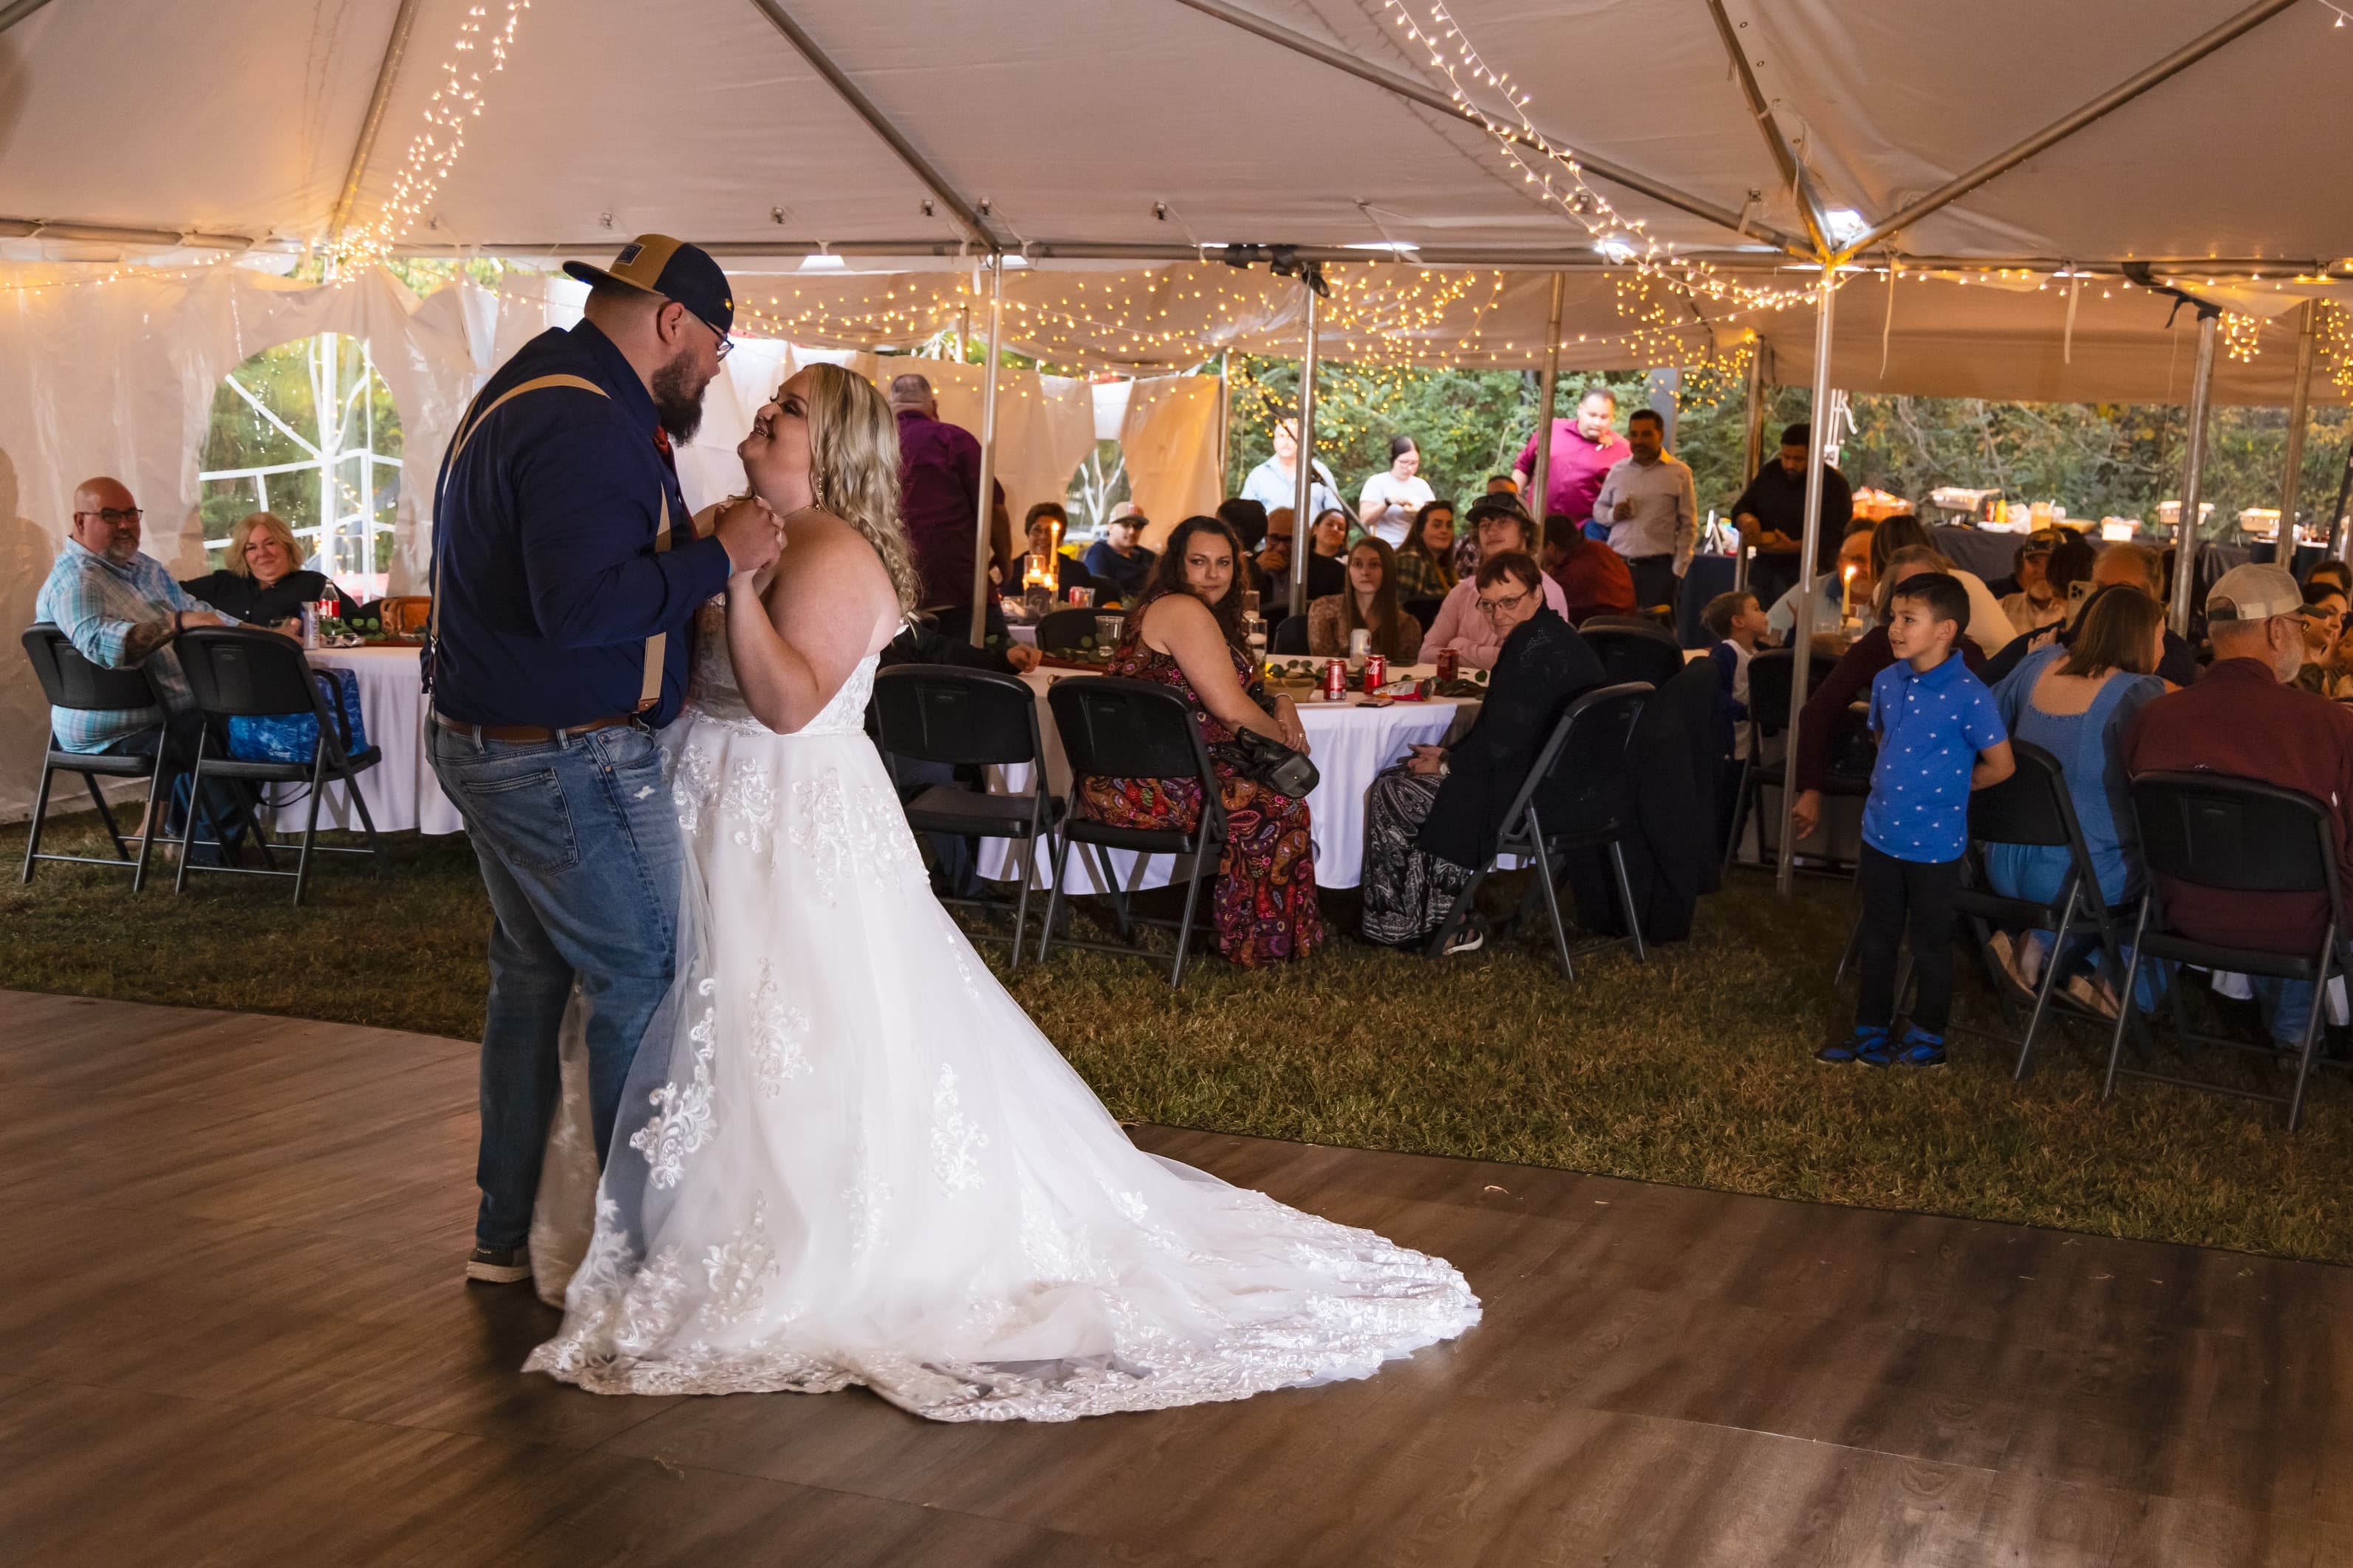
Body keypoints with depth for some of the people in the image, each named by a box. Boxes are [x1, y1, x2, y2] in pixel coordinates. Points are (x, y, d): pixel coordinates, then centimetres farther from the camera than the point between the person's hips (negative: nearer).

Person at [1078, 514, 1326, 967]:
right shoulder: (1184, 611, -13)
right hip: (1146, 787, -11)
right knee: (1281, 807, -8)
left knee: (1270, 780, 17)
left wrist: (1281, 705, 6)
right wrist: (1282, 736, 0)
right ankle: (1260, 941, 9)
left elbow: (1245, 688, 27)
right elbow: (1229, 706, -18)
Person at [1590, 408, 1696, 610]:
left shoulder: (1679, 472, 0)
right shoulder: (1617, 470, 9)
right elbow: (1598, 509, 18)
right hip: (1618, 564, 3)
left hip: (1658, 567, -3)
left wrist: (1678, 570, -5)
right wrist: (1612, 514, -6)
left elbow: (1689, 526, 1)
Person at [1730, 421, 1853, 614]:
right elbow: (1740, 508, 15)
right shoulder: (1769, 473, 12)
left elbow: (1836, 535, -11)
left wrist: (1793, 547, -23)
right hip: (1763, 569, 5)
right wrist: (1747, 521, -11)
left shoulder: (1834, 483, -5)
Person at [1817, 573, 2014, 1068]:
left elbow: (2000, 765, -11)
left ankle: (1928, 1035, 25)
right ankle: (1870, 1029, 29)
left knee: (1930, 944, 9)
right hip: (1881, 835, 6)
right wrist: (1898, 783, 9)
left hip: (1935, 842, -6)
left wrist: (1943, 788, -1)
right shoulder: (1887, 682, 0)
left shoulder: (1968, 695, -18)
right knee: (1877, 939, 16)